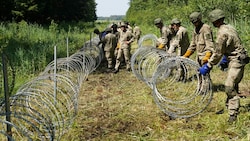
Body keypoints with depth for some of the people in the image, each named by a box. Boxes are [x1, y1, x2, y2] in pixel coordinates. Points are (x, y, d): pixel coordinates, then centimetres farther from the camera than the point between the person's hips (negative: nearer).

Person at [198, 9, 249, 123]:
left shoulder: (222, 33, -20)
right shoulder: (229, 27, 9)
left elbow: (218, 53, -17)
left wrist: (207, 66, -8)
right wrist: (225, 60, 32)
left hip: (236, 60, -10)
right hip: (236, 59, 10)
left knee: (230, 86, -13)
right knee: (232, 85, 19)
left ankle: (233, 114, -10)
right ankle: (229, 105, 32)